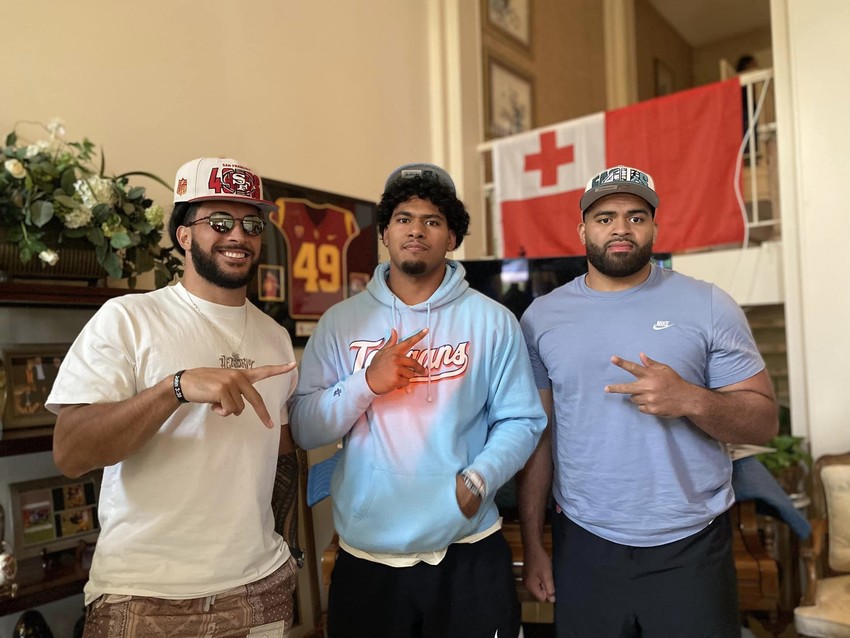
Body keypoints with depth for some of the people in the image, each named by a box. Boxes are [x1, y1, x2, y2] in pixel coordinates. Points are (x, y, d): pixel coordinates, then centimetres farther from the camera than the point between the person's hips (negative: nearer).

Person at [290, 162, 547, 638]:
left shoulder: (492, 321, -1)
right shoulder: (340, 322, 1)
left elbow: (522, 420, -2)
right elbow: (305, 429, -3)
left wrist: (478, 479, -17)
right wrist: (368, 382, -17)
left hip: (470, 553, -1)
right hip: (365, 557, 1)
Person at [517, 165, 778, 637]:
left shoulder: (708, 305, -4)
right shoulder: (542, 316, 1)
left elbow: (765, 421, -3)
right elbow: (538, 433, 4)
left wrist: (690, 400, -24)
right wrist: (533, 543, 4)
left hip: (692, 549, -1)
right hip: (583, 547, 2)